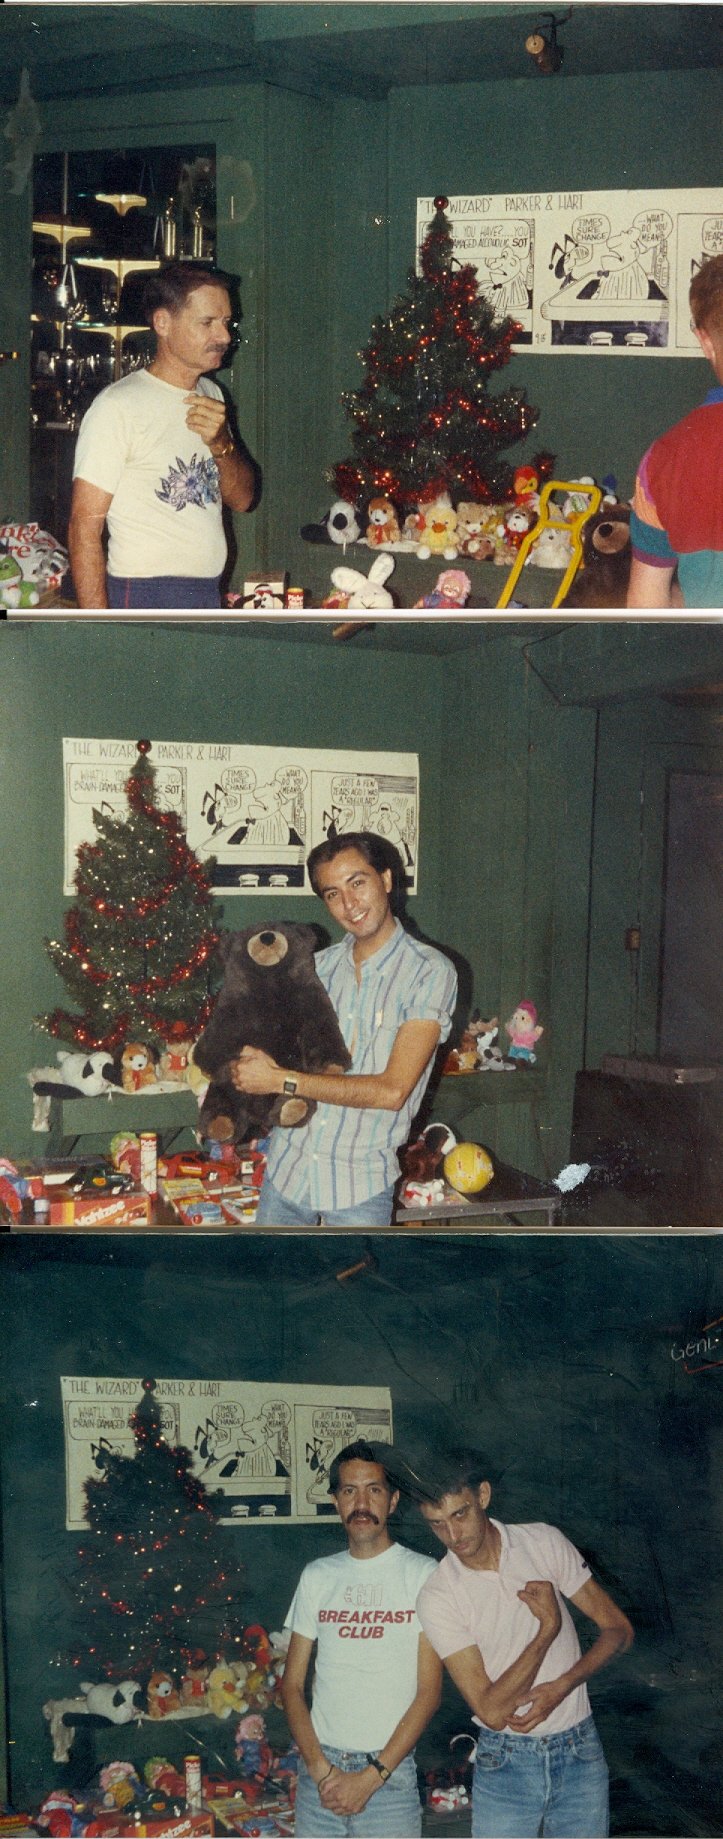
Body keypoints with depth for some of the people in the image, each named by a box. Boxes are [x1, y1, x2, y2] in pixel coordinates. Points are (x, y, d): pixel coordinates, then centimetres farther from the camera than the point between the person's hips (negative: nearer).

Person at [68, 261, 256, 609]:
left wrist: (221, 444, -8)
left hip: (210, 597, 8)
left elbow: (242, 499, 12)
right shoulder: (118, 406, -12)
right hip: (147, 600, -7)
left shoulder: (211, 396, 14)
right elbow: (85, 527, -15)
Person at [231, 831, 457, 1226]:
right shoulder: (319, 967, 7)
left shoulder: (429, 971, -11)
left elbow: (392, 1090, -19)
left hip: (361, 1179, -5)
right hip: (287, 1164, 5)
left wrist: (282, 1080, -19)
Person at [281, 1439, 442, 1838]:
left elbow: (428, 1692, -6)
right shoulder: (317, 1577, 9)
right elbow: (292, 1684, 8)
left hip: (390, 1773, -3)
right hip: (319, 1770, 3)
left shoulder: (423, 1574, -3)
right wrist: (320, 1769, -5)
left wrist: (370, 1777, -11)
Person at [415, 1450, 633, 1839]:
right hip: (506, 1760, -2)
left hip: (581, 1753, 2)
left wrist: (559, 1688, -15)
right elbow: (492, 1711, -18)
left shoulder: (544, 1543, -5)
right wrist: (548, 1627, -20)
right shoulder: (437, 1598, -14)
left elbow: (618, 1629, 0)